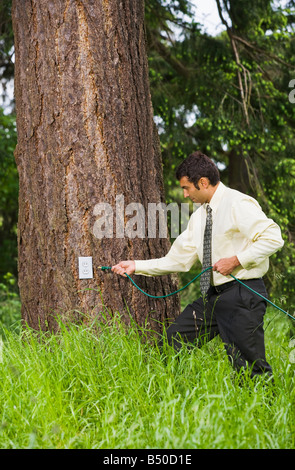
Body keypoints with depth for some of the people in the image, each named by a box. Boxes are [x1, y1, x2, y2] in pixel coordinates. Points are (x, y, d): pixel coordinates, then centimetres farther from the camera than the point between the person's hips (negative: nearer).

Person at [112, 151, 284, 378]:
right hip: (212, 296, 8)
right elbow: (178, 260, 18)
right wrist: (137, 265, 14)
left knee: (249, 367, -7)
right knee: (171, 345, 6)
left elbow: (273, 238, -17)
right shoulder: (199, 216, 14)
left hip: (241, 294, -8)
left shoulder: (238, 204, -10)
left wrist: (236, 260, -19)